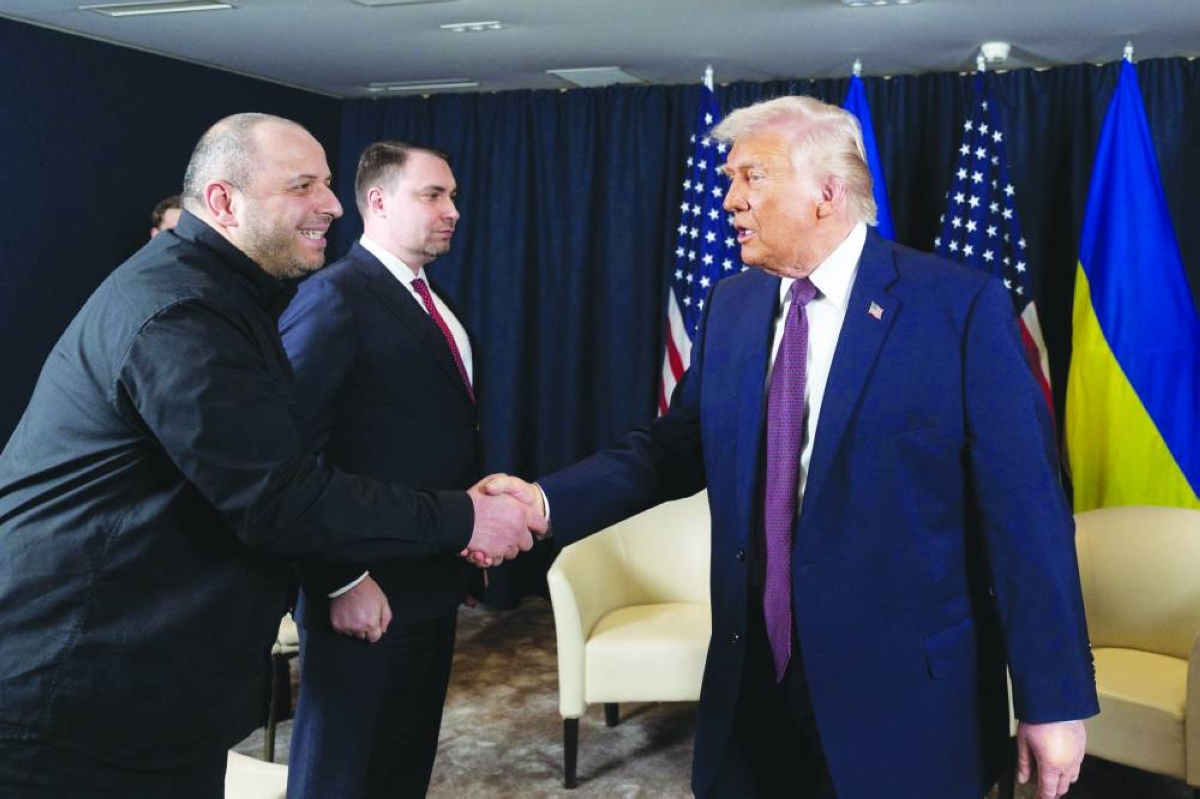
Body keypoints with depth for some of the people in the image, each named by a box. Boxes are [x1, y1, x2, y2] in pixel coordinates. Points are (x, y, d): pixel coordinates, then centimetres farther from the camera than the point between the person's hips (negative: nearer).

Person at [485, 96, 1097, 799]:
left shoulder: (961, 304, -11)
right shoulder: (731, 306, 7)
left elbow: (1025, 509, -11)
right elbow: (671, 451, 7)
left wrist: (1053, 697, -11)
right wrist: (546, 502, -9)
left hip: (905, 692, -4)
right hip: (754, 679, 5)